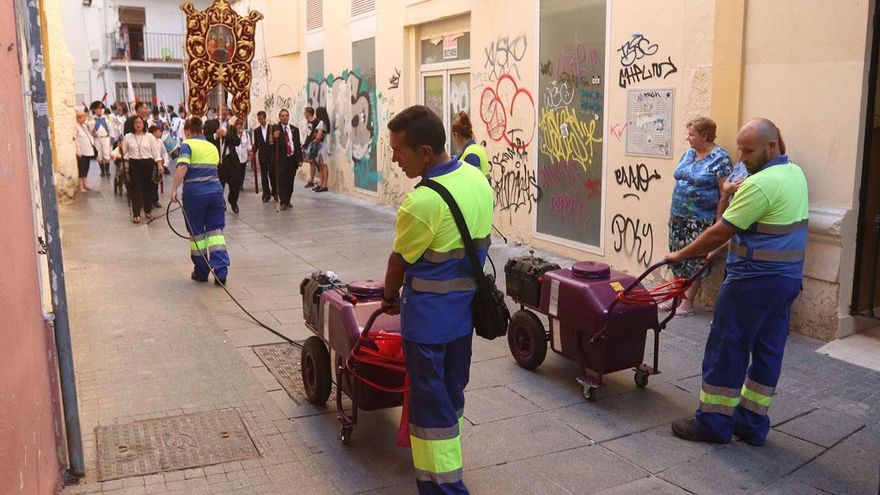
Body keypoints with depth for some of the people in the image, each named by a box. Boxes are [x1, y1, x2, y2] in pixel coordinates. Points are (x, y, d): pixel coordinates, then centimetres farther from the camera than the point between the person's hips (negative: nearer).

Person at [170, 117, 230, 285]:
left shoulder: (187, 145, -1)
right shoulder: (213, 147, 16)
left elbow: (182, 167, -17)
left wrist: (174, 189, -15)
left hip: (194, 192, -4)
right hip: (216, 190, 4)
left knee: (197, 233, 9)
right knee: (216, 231, 6)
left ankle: (201, 272, 19)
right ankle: (221, 272, -4)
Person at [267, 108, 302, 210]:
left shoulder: (295, 129, 9)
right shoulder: (275, 129, -2)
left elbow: (298, 144, 11)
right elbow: (272, 145, -8)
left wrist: (300, 159, 5)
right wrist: (274, 138, -29)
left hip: (292, 158, 3)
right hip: (281, 159, -3)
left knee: (290, 182, 9)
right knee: (282, 181, -5)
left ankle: (288, 201, 20)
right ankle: (283, 202, 0)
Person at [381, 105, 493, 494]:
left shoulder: (423, 201, -25)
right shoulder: (478, 179, 0)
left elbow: (399, 261, -10)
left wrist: (389, 296, 8)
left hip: (429, 316, -8)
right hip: (465, 309, 8)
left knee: (429, 401, 4)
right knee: (452, 393, 22)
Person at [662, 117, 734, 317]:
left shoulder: (720, 159, -12)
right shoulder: (688, 154, 11)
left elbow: (724, 195, -13)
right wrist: (672, 212, 16)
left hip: (701, 222, -7)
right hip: (679, 218, 7)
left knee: (695, 262, 1)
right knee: (678, 261, 12)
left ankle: (687, 302, 10)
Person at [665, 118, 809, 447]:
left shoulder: (761, 185, -21)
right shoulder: (795, 174, 10)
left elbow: (720, 233, -18)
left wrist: (680, 255, -7)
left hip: (754, 281, -9)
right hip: (788, 278, 10)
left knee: (726, 349, 1)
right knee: (768, 352, 12)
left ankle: (713, 422, 11)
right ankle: (753, 424, 22)